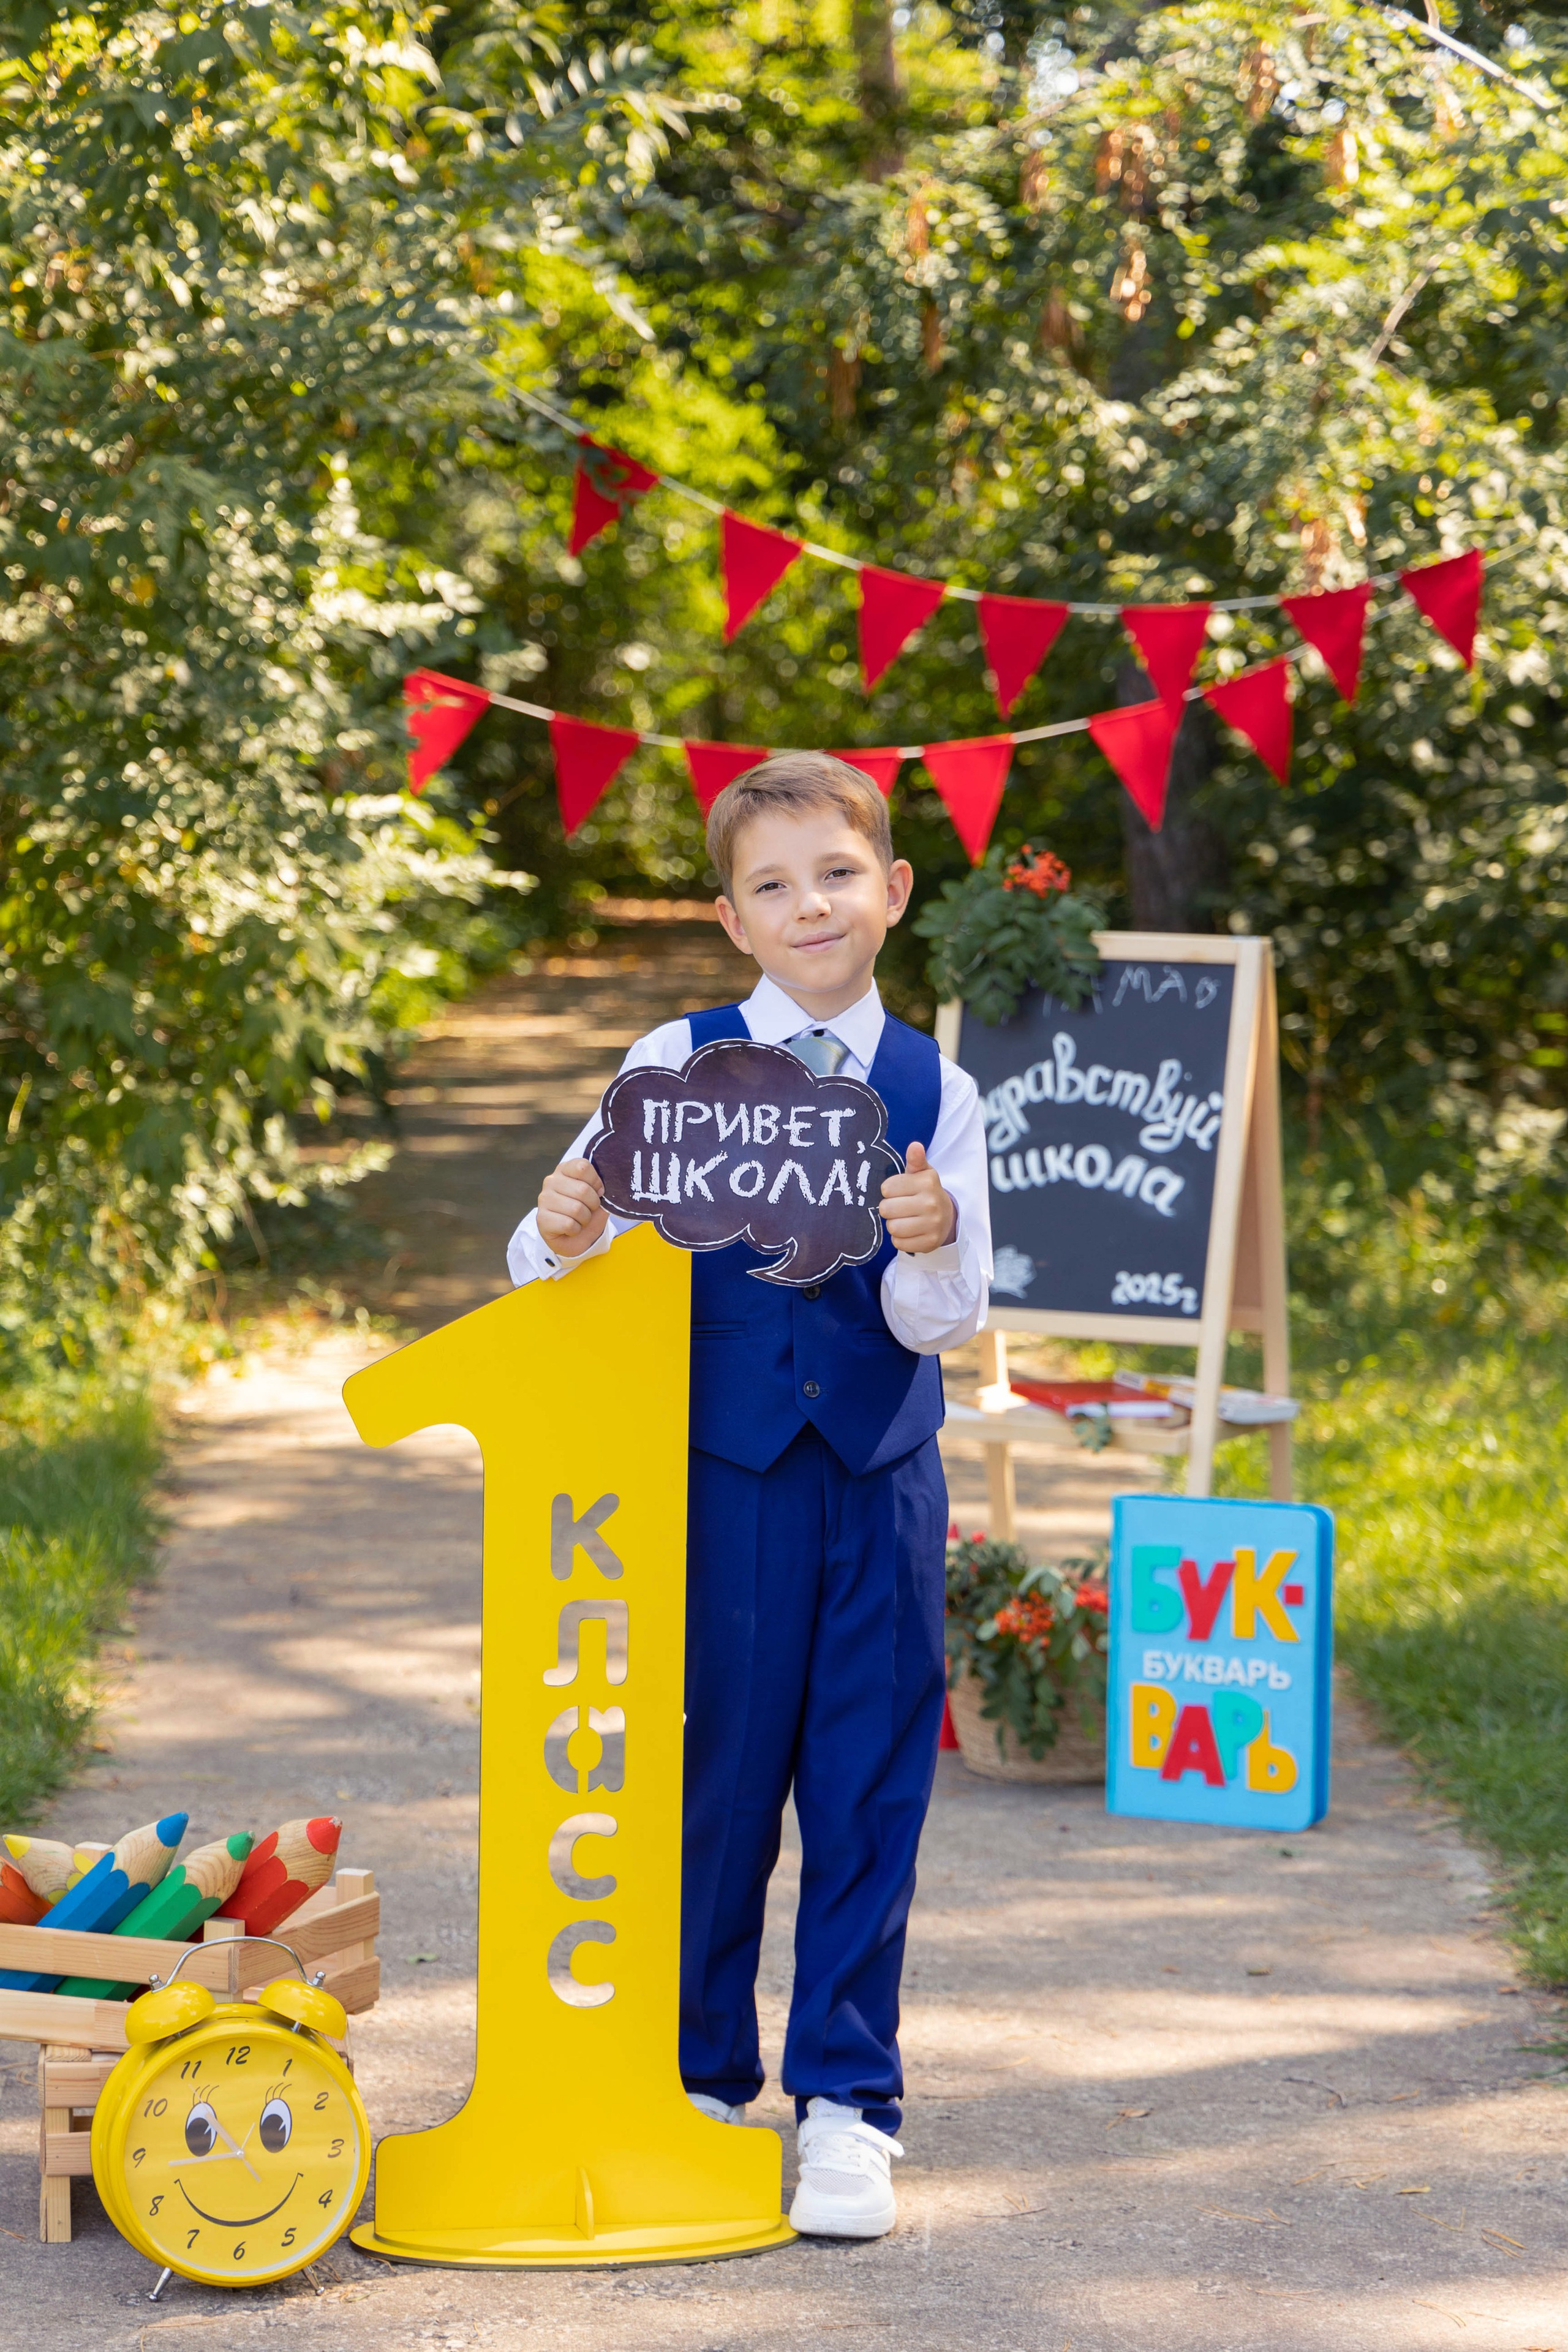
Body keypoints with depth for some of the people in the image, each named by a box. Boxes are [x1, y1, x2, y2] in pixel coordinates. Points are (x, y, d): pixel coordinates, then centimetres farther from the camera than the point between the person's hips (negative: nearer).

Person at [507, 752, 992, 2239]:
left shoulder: (934, 1091, 2)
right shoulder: (675, 1066, -1)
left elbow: (942, 1324, -3)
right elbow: (557, 1263, -4)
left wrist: (927, 1250, -24)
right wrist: (560, 1236, -27)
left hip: (880, 1481, 1)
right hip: (723, 1474, -1)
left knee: (866, 1789, 4)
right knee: (715, 1777, 5)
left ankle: (848, 2100, 13)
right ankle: (700, 2075, 20)